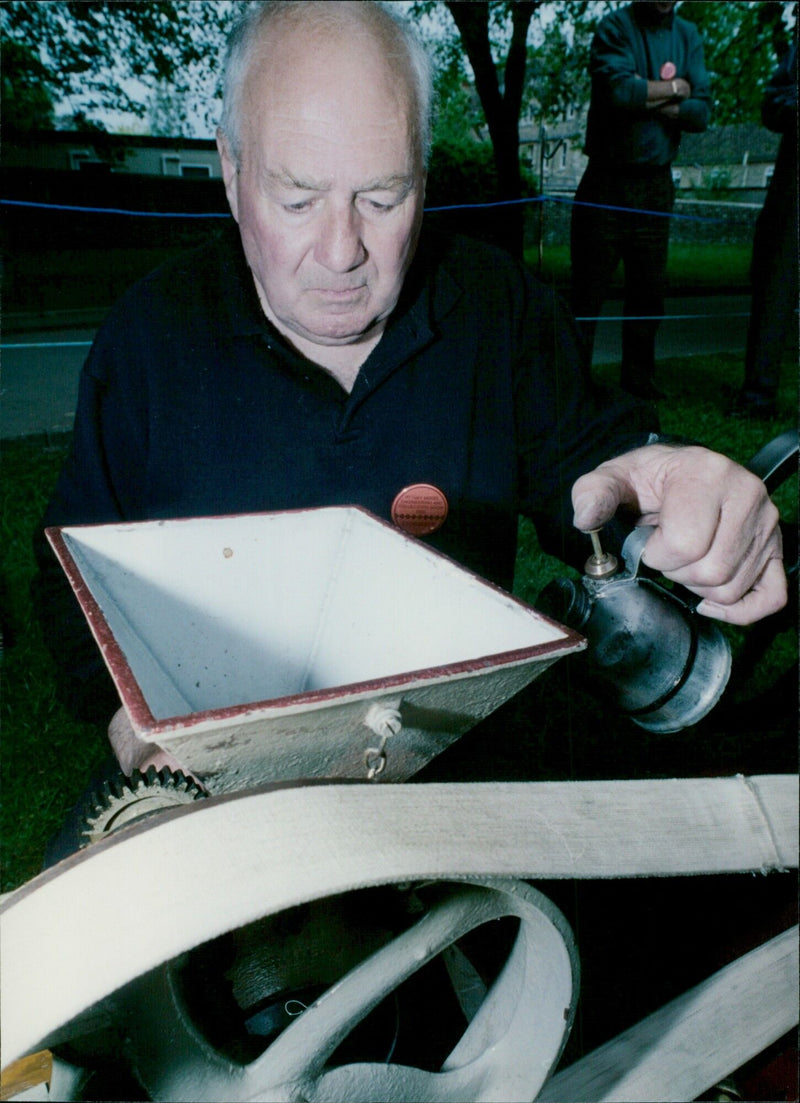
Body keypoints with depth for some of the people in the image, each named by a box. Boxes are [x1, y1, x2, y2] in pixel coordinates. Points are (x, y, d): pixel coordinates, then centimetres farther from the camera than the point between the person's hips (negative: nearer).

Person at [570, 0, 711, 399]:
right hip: (607, 182, -4)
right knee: (588, 288, -5)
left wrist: (647, 98, -11)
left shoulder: (688, 35, 12)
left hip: (657, 184, 4)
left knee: (649, 287, 5)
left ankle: (638, 376, 16)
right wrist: (674, 89, -5)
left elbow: (701, 112, 1)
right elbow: (619, 92, -19)